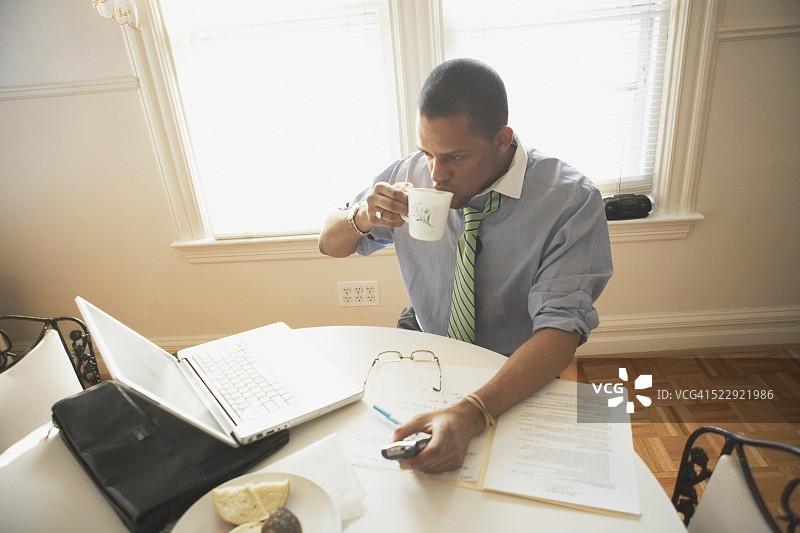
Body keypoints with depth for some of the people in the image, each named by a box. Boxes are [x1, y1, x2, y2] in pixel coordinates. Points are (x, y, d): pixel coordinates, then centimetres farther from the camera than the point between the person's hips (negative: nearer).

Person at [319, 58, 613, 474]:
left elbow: (561, 330, -26)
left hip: (519, 383, -3)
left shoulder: (571, 200, -17)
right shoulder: (412, 174, -6)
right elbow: (329, 244, 5)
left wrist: (472, 413, -42)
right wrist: (362, 219, -19)